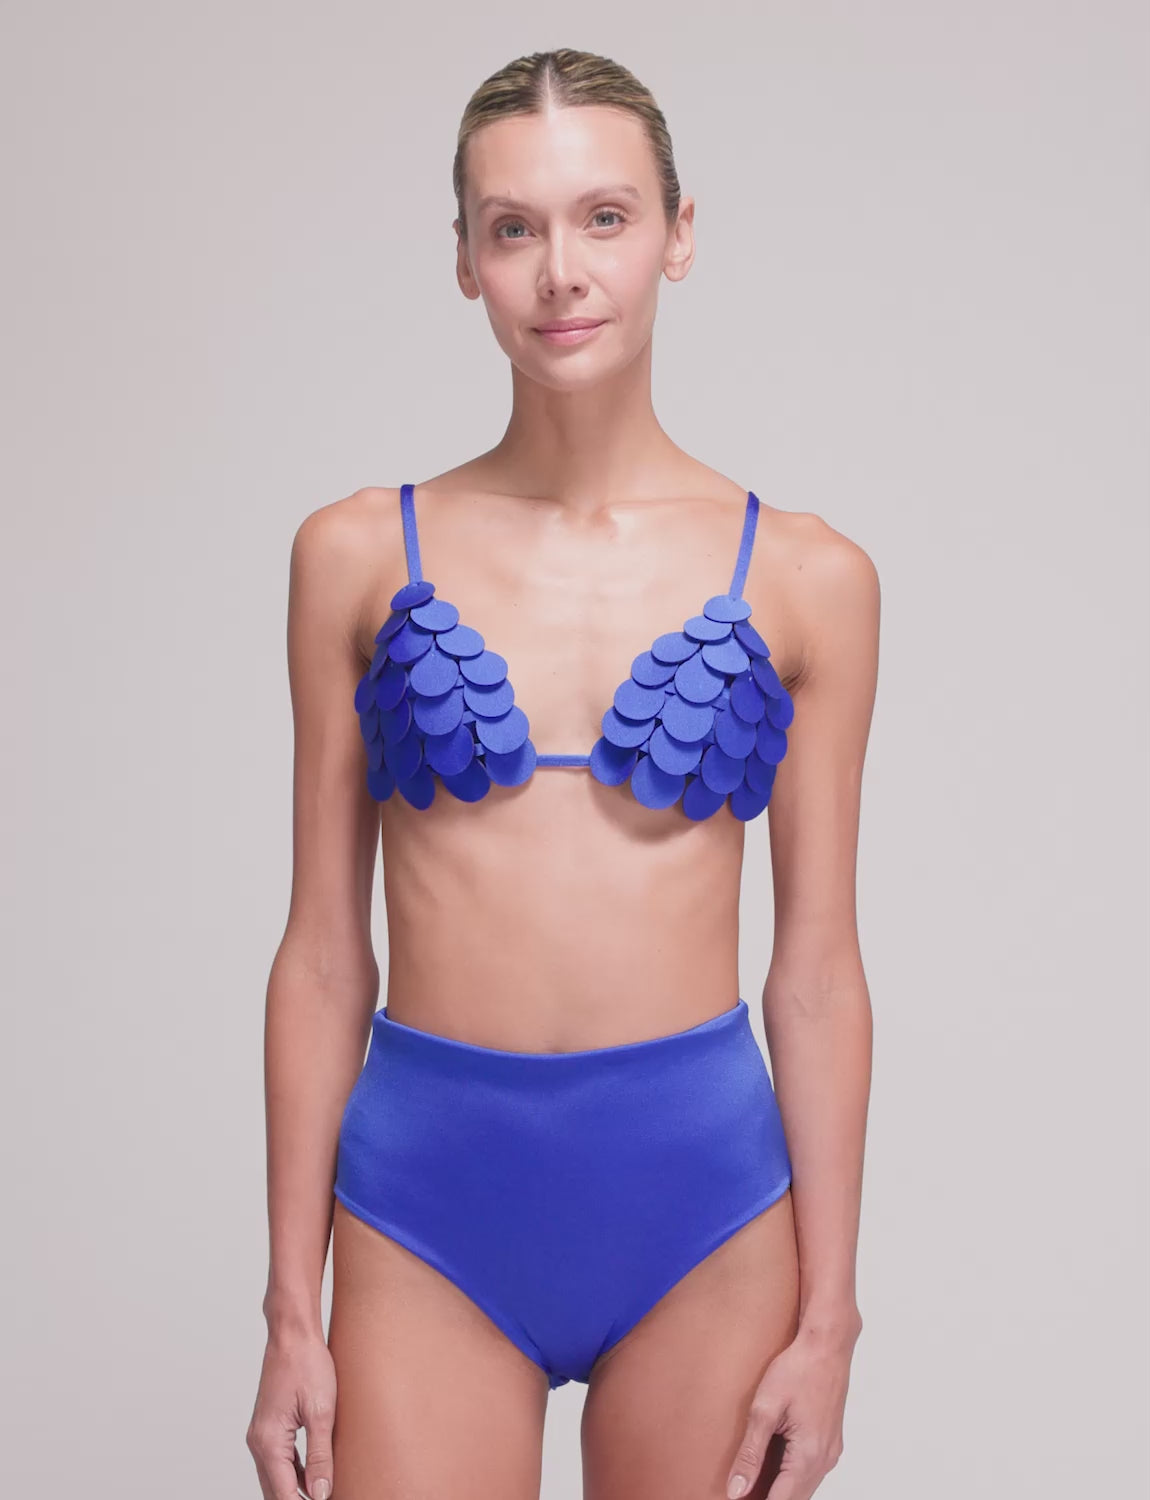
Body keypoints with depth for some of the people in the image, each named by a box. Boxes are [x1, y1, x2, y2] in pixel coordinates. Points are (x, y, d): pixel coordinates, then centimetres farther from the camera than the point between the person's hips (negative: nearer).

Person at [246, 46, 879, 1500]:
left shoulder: (804, 577, 0)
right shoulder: (359, 555, 1)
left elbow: (815, 969, 2)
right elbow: (325, 953, 3)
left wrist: (827, 1320, 1)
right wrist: (292, 1312, 2)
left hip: (702, 1183, 0)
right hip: (428, 1188, 0)